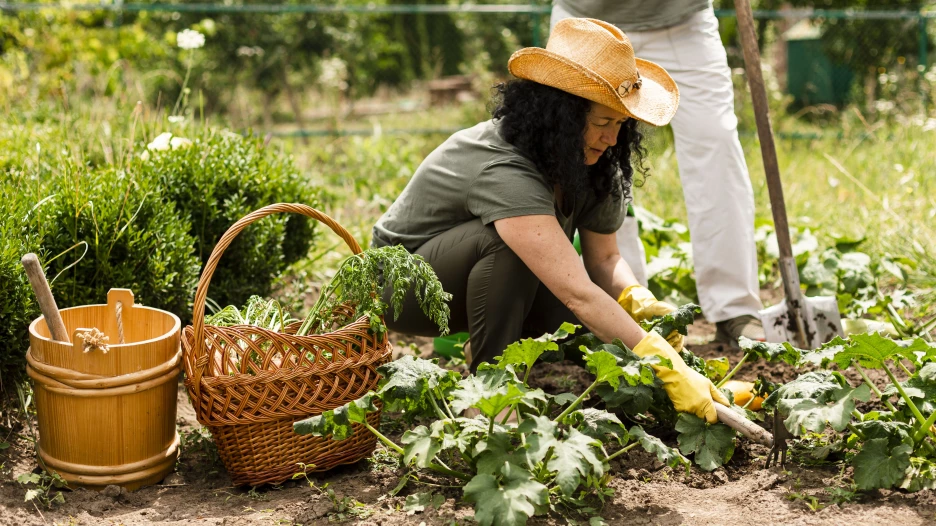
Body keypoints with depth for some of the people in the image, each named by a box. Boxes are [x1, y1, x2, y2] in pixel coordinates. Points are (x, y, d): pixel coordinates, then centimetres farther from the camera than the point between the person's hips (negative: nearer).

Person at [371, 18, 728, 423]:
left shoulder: (587, 163, -12)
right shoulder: (504, 172, -38)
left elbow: (604, 257, -6)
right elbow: (577, 293, -43)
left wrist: (636, 300, -28)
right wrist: (670, 371, -45)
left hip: (475, 281, 7)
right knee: (505, 239, -36)